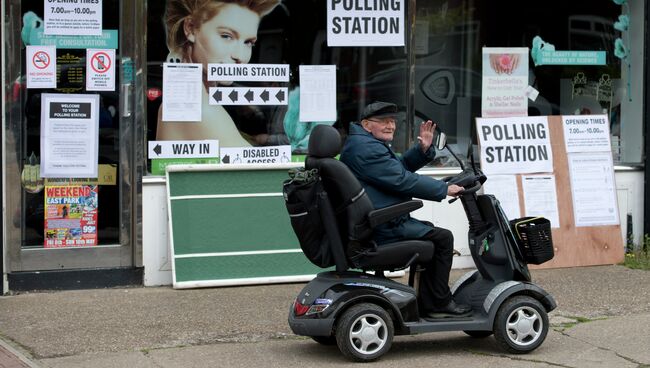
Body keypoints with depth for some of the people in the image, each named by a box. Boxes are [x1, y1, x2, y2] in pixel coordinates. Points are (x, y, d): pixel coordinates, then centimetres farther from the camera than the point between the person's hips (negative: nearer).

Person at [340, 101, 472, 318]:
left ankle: (428, 305, 19)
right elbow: (402, 180, -21)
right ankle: (439, 304, 0)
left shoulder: (372, 144, 19)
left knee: (430, 231, 24)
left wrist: (423, 149, 4)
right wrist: (444, 189, -12)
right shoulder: (366, 149, -18)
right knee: (442, 238, -8)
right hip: (384, 230, -12)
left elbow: (401, 166, 24)